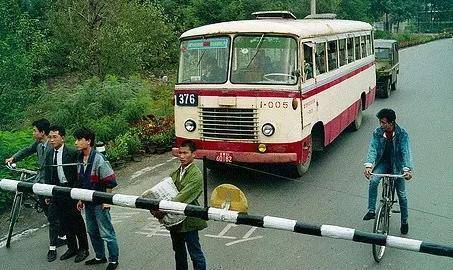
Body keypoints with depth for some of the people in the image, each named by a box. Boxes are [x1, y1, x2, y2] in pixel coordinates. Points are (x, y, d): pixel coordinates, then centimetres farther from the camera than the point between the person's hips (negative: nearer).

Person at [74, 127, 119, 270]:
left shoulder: (99, 159, -19)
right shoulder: (80, 159, 5)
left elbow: (110, 181, -17)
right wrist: (81, 199, 17)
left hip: (100, 202, -8)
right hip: (88, 202, 8)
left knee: (106, 233, 0)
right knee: (92, 231, 18)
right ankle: (100, 257, 33)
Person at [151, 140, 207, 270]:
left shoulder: (196, 175, -15)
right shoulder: (175, 172, 9)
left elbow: (183, 196, -24)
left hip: (188, 221, -7)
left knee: (195, 254, 3)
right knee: (179, 252, 22)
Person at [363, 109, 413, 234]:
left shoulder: (402, 134, -19)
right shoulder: (377, 133, -14)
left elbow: (406, 152, -26)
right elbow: (372, 149, -22)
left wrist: (407, 169, -42)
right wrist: (369, 166, -39)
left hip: (397, 164, -1)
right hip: (383, 162, 1)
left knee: (401, 194, 4)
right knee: (373, 181, -27)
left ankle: (404, 221, 24)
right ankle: (371, 211, -16)